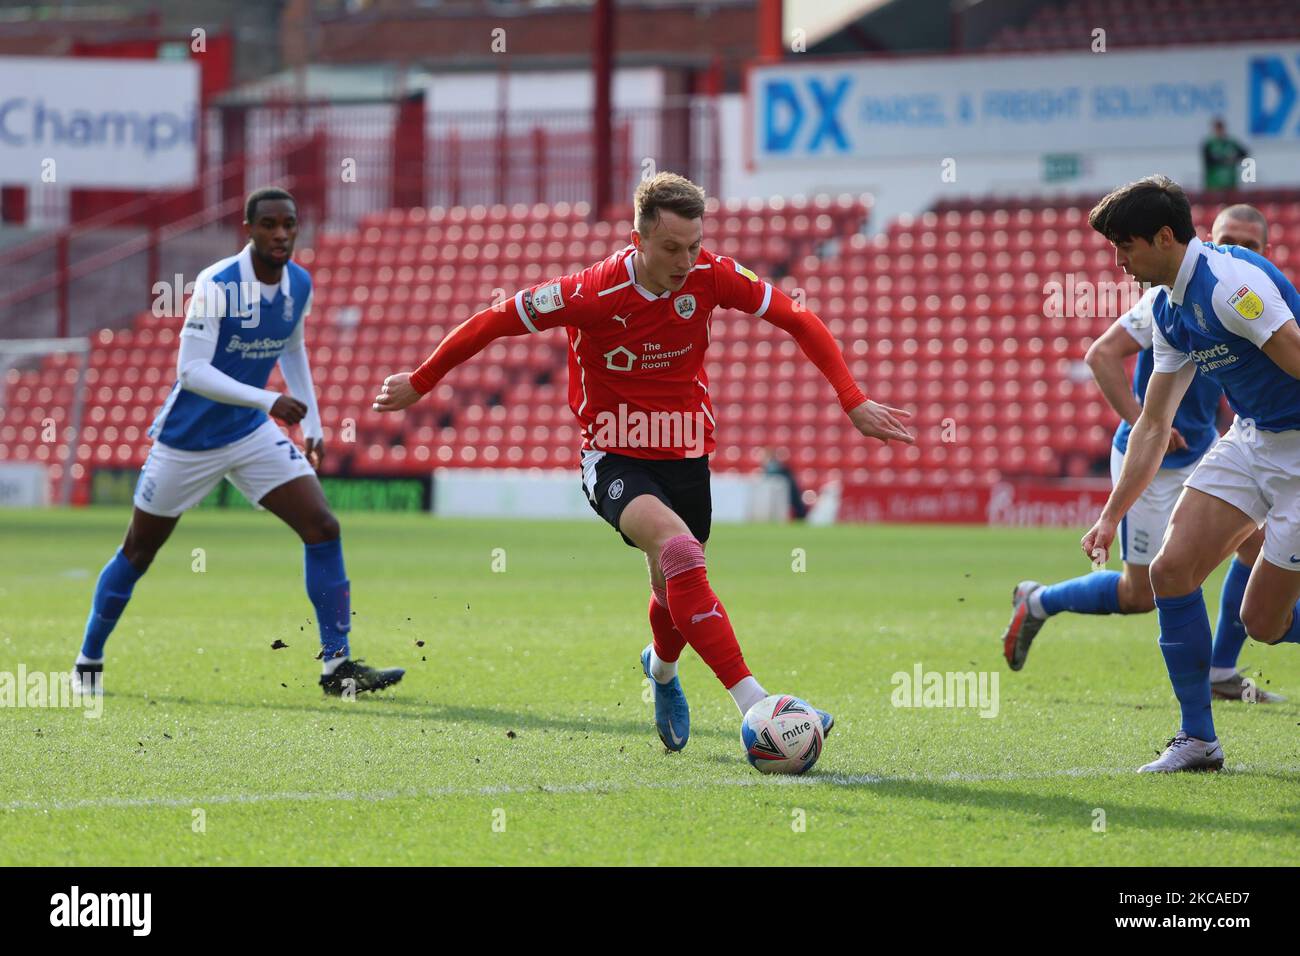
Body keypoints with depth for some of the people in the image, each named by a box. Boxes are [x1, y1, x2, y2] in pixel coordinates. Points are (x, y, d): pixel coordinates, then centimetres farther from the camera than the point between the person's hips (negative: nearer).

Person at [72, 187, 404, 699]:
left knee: (323, 528, -10)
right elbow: (191, 371, -28)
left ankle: (337, 665, -6)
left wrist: (313, 424, 16)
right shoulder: (216, 285, -24)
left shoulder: (299, 284, -3)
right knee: (138, 552, 7)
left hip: (252, 435, 5)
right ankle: (88, 663, 27)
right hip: (188, 439, -5)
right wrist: (269, 401, -35)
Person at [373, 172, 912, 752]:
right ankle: (753, 704, -37)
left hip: (685, 455, 5)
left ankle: (661, 668, 53)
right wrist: (420, 384, 0)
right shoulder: (592, 294, -21)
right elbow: (492, 323, -10)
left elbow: (799, 322, -1)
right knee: (679, 549, -31)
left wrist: (853, 401, -7)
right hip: (614, 458, -5)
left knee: (675, 590, 14)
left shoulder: (710, 277, -12)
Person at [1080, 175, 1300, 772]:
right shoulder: (1170, 311, 8)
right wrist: (1112, 515, 12)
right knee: (1172, 567, -5)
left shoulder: (1230, 283, -23)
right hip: (1250, 438, 9)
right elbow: (1153, 424, 15)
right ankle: (1197, 739, 4)